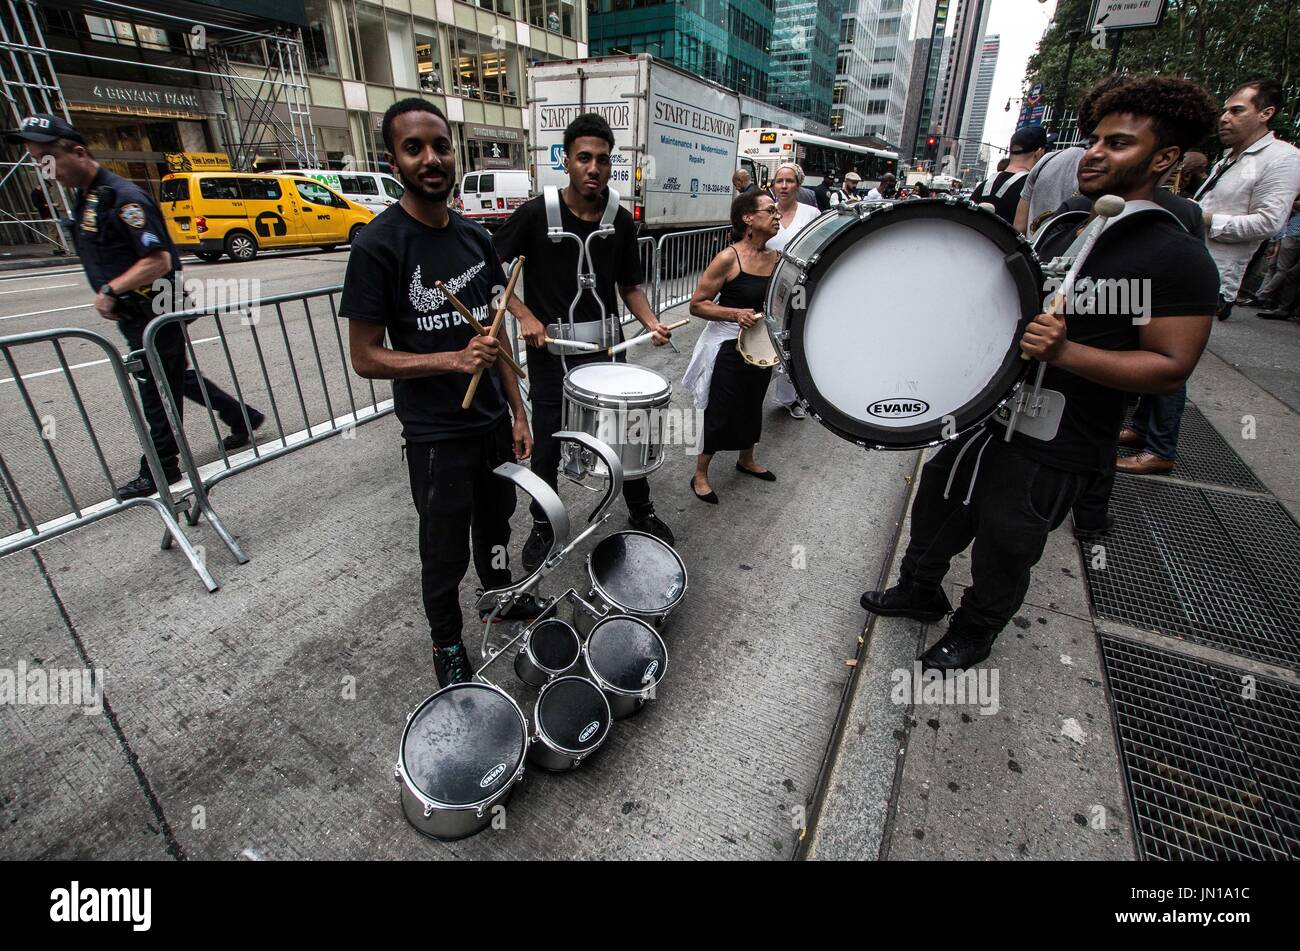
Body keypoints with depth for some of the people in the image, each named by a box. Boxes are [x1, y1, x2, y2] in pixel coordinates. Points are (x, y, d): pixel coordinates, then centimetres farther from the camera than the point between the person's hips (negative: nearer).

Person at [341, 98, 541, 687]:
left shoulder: (474, 237, 4)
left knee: (495, 523, 24)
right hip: (436, 435, -5)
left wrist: (517, 412, 6)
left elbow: (493, 333, 9)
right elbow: (365, 357, -13)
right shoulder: (377, 245, -14)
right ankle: (447, 645, 36)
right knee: (445, 554, 11)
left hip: (494, 419, 6)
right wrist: (454, 360, -26)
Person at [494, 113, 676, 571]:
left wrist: (651, 322, -8)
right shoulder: (535, 213, -10)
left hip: (607, 346, 3)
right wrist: (524, 315, -15)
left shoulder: (622, 221, 1)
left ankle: (641, 512, 34)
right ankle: (542, 526, 30)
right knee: (547, 446, 7)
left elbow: (629, 286, 9)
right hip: (551, 350, -2)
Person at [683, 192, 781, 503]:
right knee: (719, 412, 1)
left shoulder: (775, 258, 4)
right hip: (728, 346, -6)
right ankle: (700, 475, 19)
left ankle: (746, 460, 44)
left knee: (752, 405, 20)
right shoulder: (728, 258, -16)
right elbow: (697, 305, -16)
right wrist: (736, 314, -27)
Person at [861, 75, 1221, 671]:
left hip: (1051, 447, -7)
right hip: (985, 406, 7)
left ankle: (975, 632, 37)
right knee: (938, 507, 19)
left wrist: (1064, 352, -31)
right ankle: (919, 592, 43)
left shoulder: (1177, 258, -14)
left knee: (1004, 546, 10)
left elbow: (1171, 368, -18)